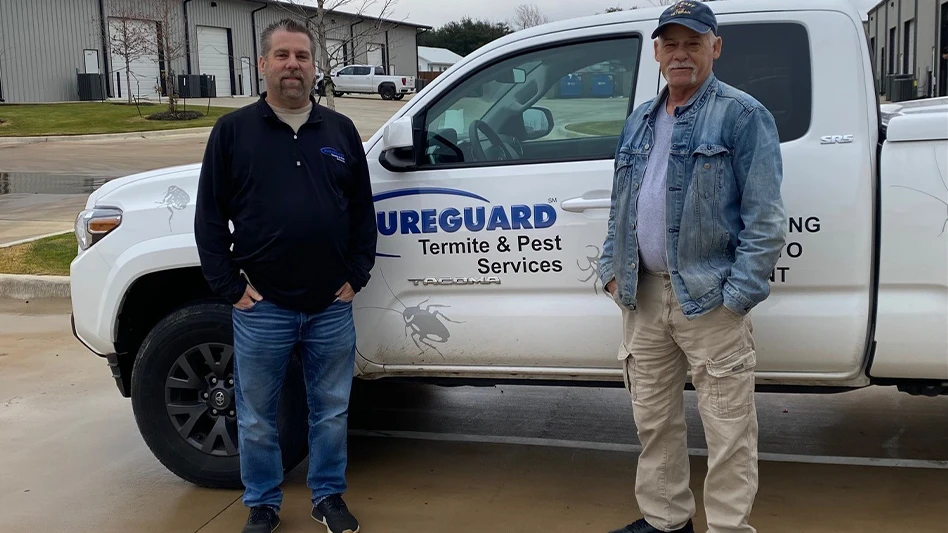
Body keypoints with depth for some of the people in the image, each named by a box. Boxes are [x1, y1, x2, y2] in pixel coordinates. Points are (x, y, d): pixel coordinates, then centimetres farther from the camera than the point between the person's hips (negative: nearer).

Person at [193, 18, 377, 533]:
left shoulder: (341, 131, 7)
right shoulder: (233, 131, 0)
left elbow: (362, 210, 10)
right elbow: (209, 216, -1)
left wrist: (356, 276, 3)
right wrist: (231, 287, -6)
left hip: (332, 306, 2)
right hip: (262, 308, -2)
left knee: (331, 411, 13)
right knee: (257, 418, 11)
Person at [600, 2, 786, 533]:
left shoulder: (744, 116, -7)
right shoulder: (639, 122, 14)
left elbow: (766, 218, -12)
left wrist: (738, 294, -17)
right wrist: (613, 268, 11)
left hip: (710, 300, -7)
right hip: (644, 296, 7)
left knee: (728, 429, 1)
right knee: (653, 418, 17)